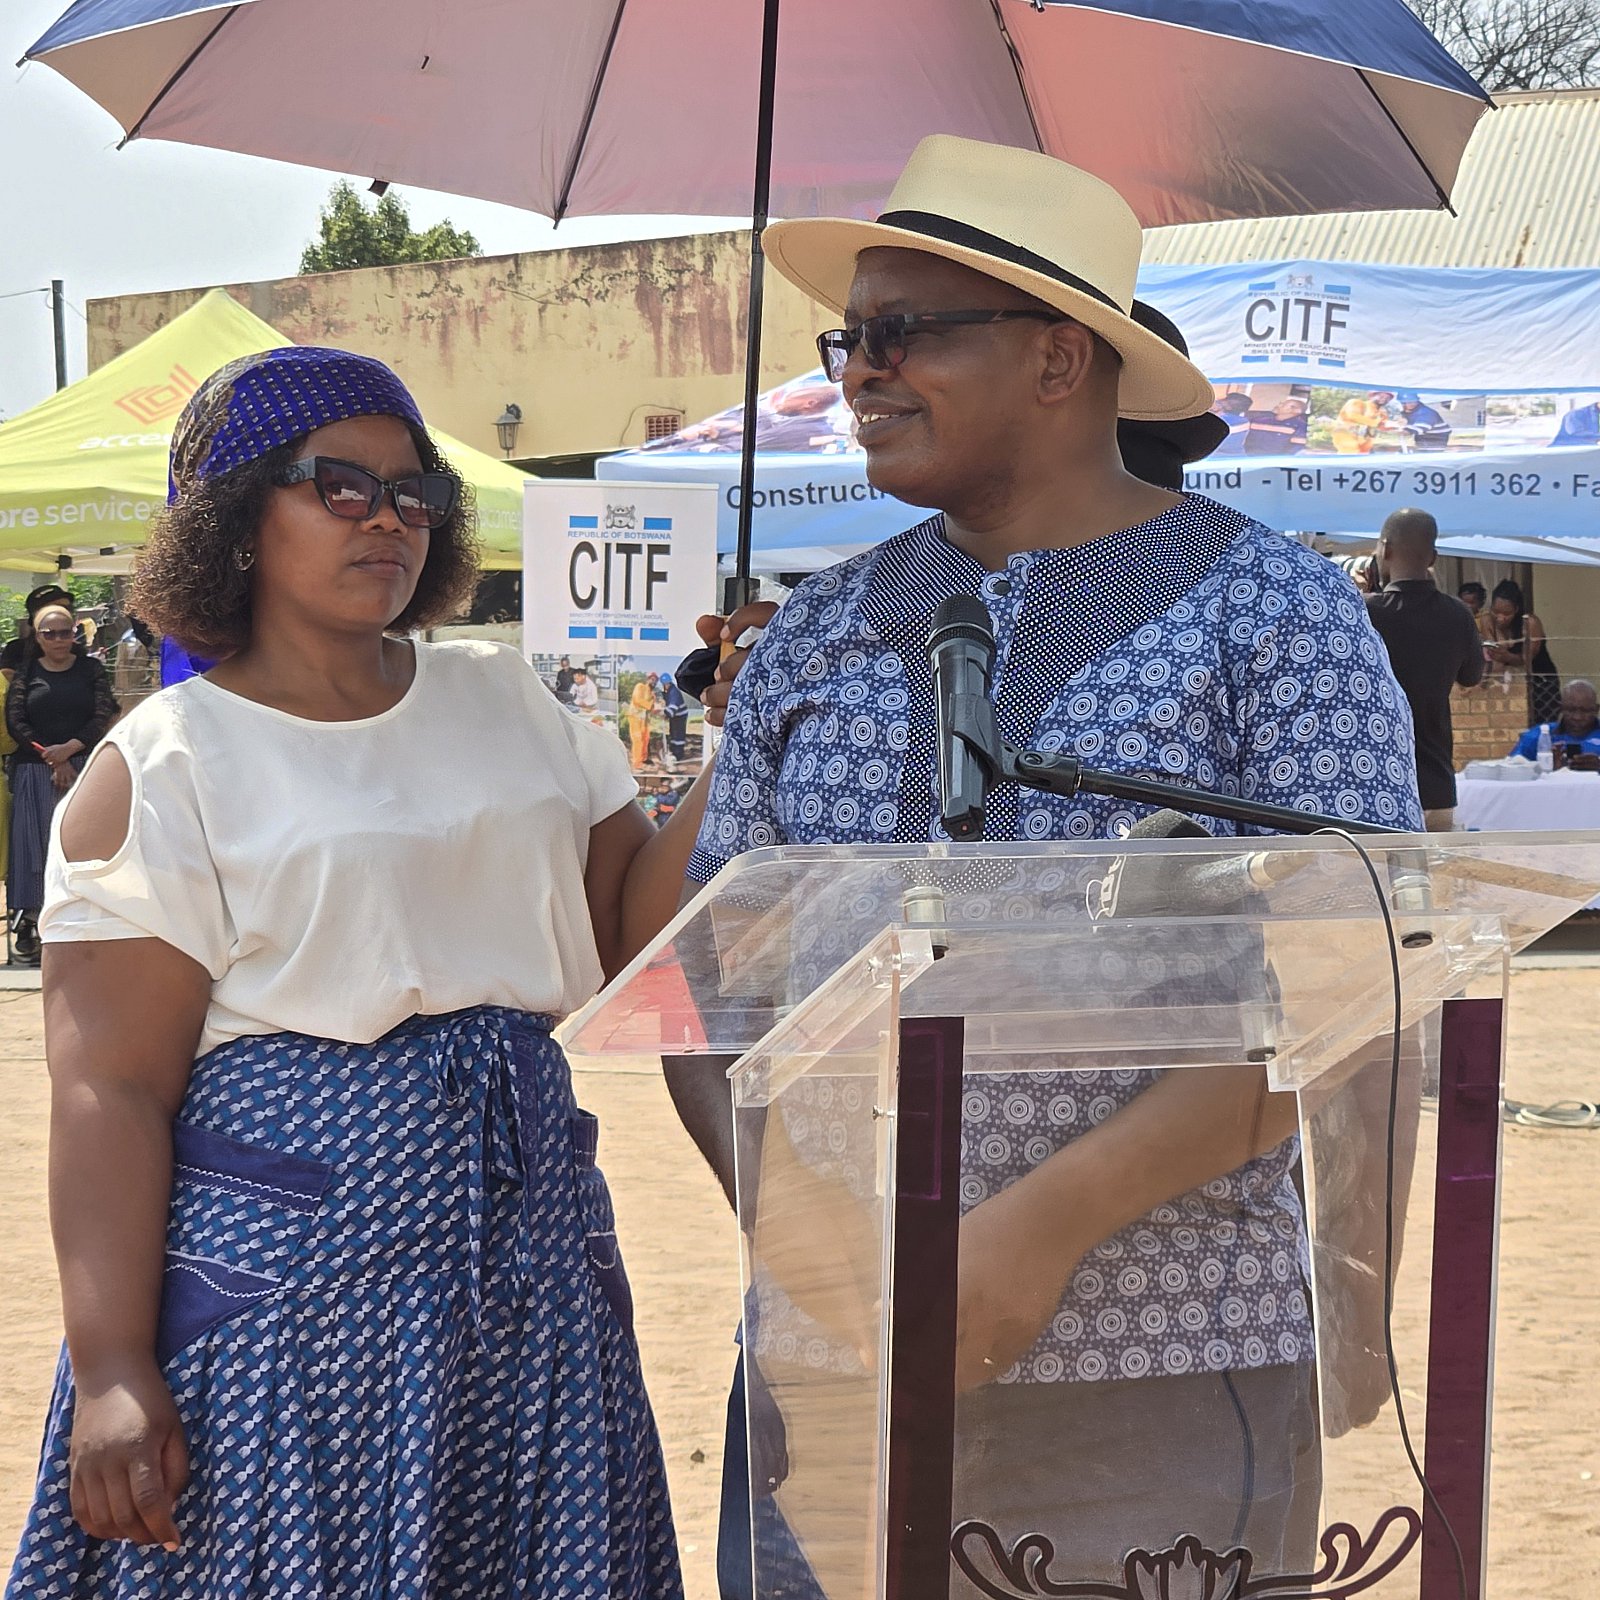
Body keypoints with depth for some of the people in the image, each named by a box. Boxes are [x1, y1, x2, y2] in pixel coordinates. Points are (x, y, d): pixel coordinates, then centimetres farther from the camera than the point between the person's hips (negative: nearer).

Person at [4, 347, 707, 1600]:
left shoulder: (505, 698, 11)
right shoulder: (164, 769, -6)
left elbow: (629, 932, 11)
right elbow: (113, 1086, -11)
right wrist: (112, 1374, -18)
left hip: (526, 1235, 5)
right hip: (284, 1257, -5)